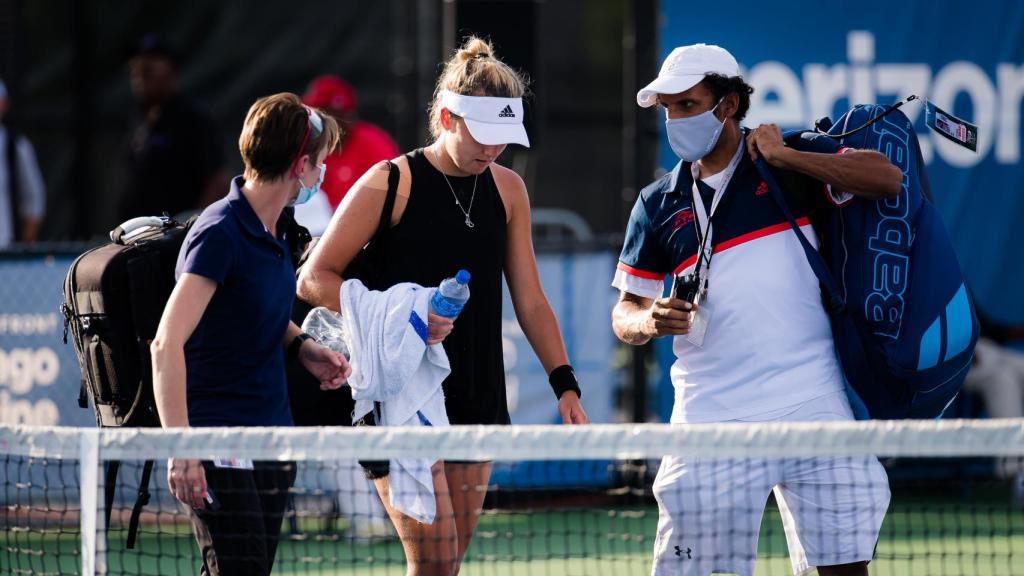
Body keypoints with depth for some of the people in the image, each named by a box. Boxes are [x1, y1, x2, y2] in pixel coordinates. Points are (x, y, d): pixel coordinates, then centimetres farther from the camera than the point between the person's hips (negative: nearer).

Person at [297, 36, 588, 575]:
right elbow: (314, 279, -5)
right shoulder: (390, 183, -8)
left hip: (477, 401, 6)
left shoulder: (507, 189, 9)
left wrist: (564, 383, 3)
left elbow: (530, 302, 14)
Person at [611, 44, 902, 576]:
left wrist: (783, 156, -12)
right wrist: (648, 322, -8)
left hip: (813, 406, -2)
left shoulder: (793, 162, 5)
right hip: (711, 419, 2)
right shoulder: (658, 204, 13)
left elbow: (887, 178, -9)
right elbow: (625, 312, 15)